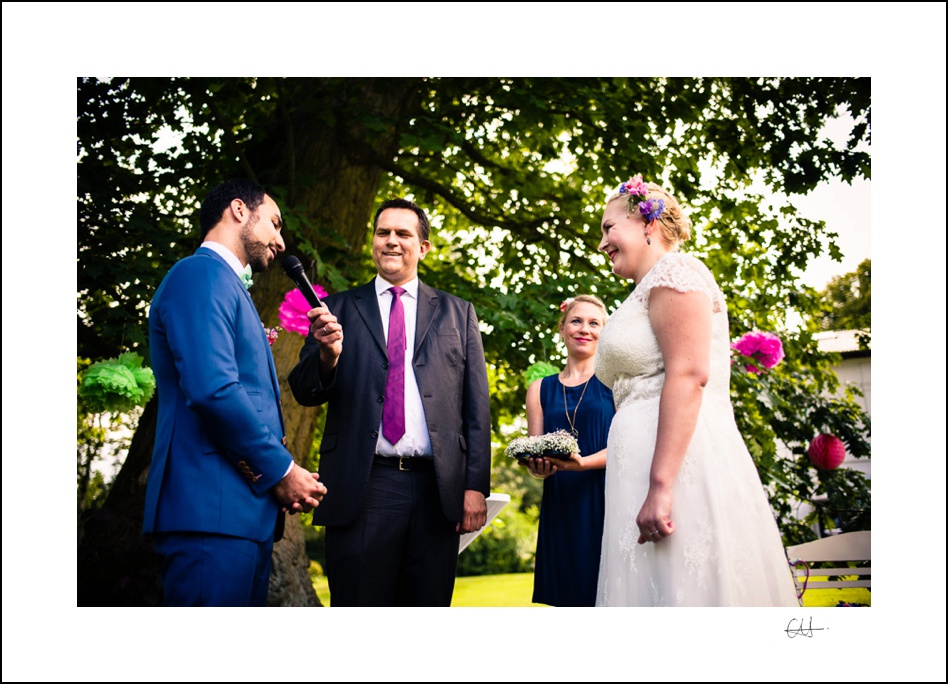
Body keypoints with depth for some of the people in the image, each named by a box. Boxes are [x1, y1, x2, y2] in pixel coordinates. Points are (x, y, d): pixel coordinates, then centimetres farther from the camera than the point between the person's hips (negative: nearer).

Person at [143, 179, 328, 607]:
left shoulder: (224, 283, 25)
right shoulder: (202, 274, -6)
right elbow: (212, 390, -19)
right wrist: (282, 471, -11)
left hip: (245, 512, 10)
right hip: (212, 509, -10)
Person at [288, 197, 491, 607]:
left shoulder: (457, 313, 13)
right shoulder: (339, 309, 11)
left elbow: (476, 407, 9)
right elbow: (305, 393, 4)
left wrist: (476, 486, -1)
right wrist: (328, 355, -18)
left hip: (437, 490, 1)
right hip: (361, 490, -1)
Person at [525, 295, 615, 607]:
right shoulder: (540, 389, 13)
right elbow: (535, 458, 10)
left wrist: (583, 463, -21)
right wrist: (540, 466, -14)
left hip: (607, 500, -2)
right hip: (560, 507, 3)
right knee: (567, 593, 3)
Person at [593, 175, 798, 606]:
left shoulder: (672, 271, -2)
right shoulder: (647, 293, 26)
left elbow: (689, 374, -17)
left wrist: (660, 485, -24)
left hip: (681, 461, -9)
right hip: (650, 466, 9)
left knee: (680, 586, -10)